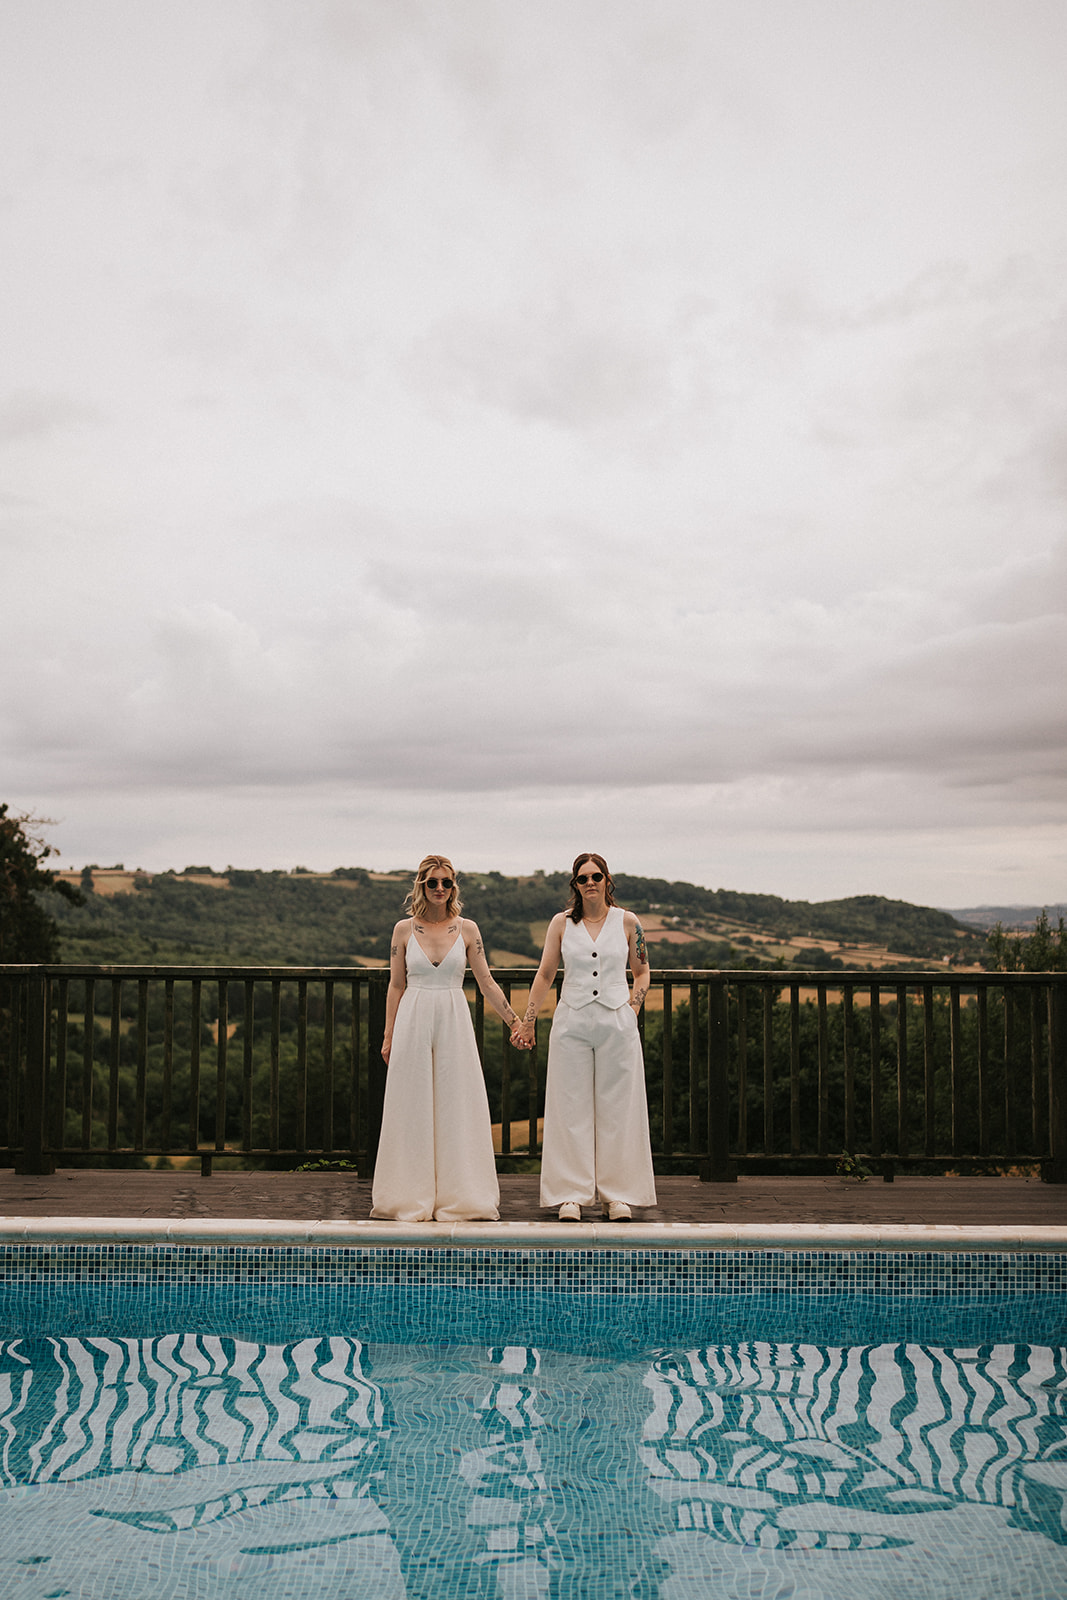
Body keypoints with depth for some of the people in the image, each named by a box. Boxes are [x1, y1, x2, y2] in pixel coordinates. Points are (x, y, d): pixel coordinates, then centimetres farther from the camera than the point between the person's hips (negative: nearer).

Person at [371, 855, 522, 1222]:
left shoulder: (466, 929, 3)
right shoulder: (404, 930, 3)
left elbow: (486, 983, 6)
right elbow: (396, 986, 7)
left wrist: (516, 1021, 3)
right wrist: (388, 1036, 6)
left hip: (454, 1022, 0)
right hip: (413, 1022, 0)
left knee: (456, 1105, 2)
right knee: (414, 1106, 3)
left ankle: (457, 1197, 13)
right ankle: (413, 1200, 13)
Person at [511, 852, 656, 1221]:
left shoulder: (627, 922, 4)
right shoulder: (562, 923, 4)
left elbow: (642, 972, 14)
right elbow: (545, 975, 9)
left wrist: (632, 1008, 0)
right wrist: (527, 1021, 7)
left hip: (617, 1023, 0)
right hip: (572, 1022, 0)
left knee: (617, 1108, 4)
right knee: (571, 1108, 2)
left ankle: (617, 1194, 14)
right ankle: (572, 1194, 11)